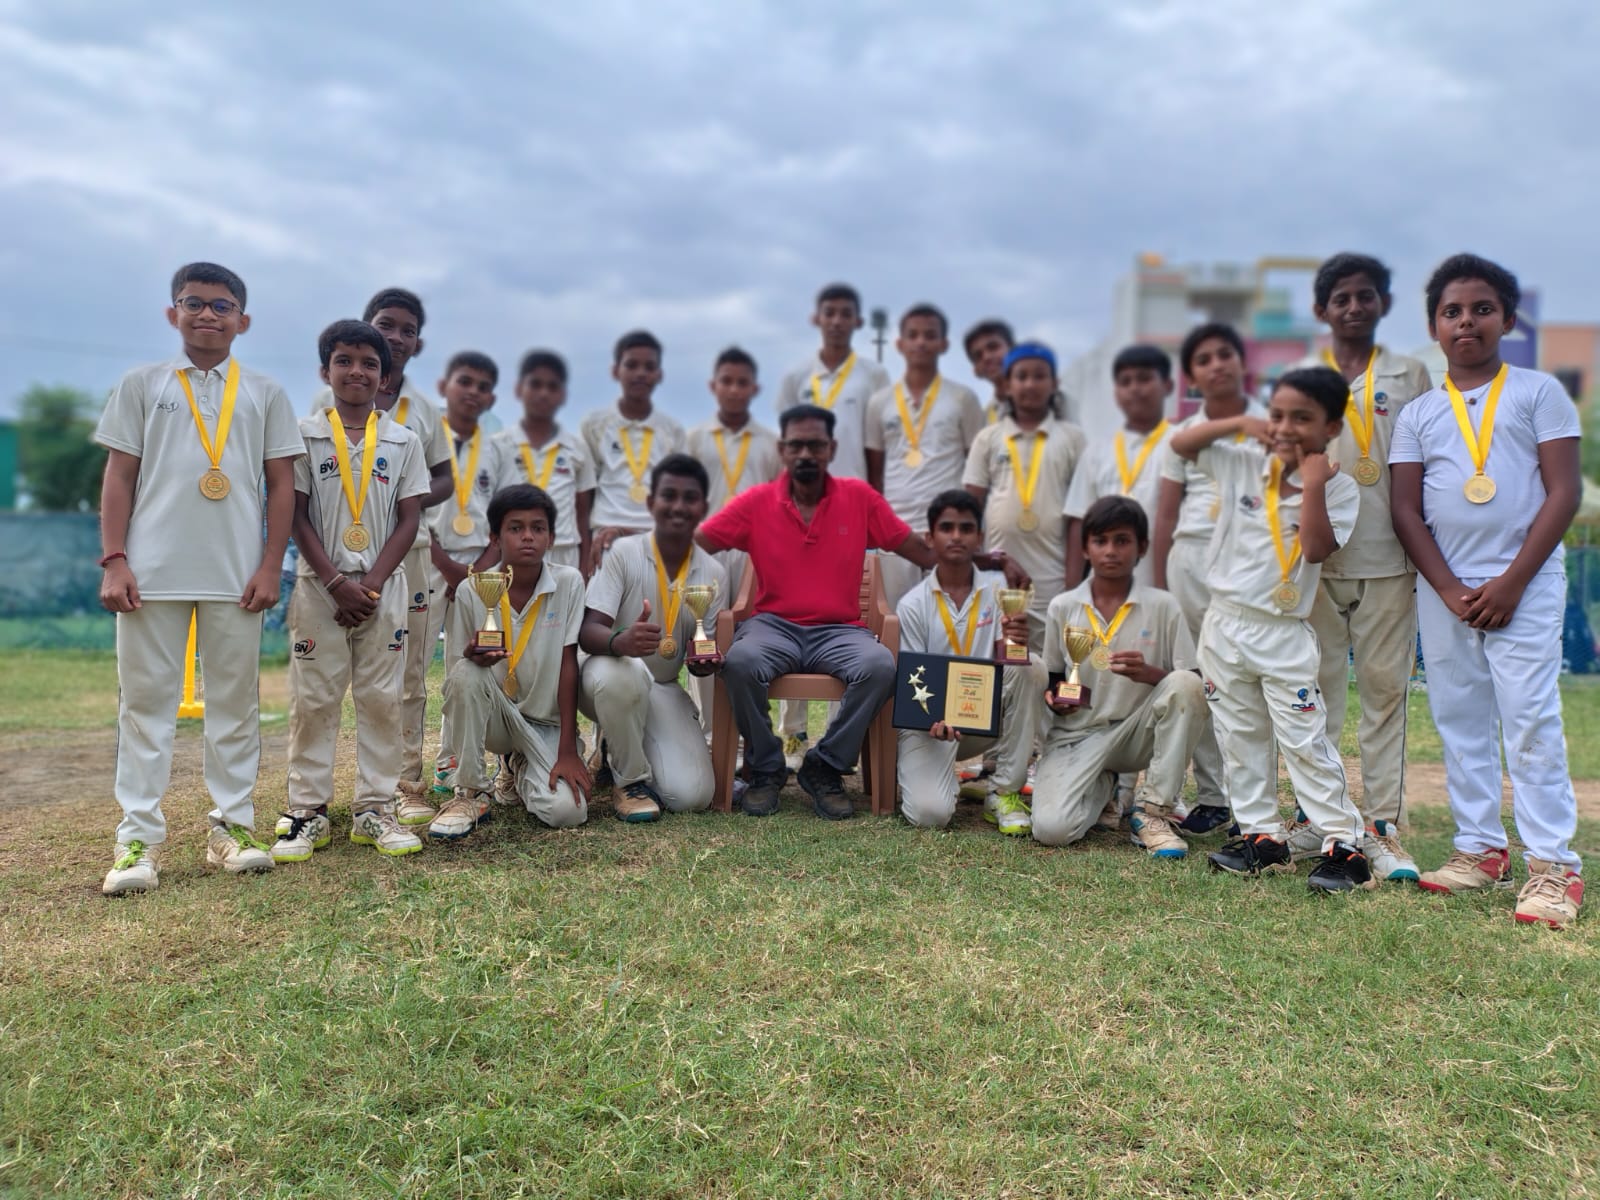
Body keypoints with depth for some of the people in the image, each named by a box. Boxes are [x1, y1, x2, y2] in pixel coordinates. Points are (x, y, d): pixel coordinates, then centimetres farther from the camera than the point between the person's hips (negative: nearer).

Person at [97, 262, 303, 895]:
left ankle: (232, 825, 13)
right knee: (146, 700, 1)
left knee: (236, 701, 5)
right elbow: (119, 476, 6)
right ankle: (139, 837, 4)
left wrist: (270, 567, -2)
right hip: (152, 573, 0)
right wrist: (114, 561, -4)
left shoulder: (264, 394, 10)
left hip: (235, 577, 1)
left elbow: (282, 485, 7)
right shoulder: (142, 385, 10)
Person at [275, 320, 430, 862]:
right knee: (313, 699, 3)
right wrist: (335, 582, -12)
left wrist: (372, 583, -10)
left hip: (382, 587, 1)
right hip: (320, 586, -1)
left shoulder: (403, 441, 5)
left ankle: (374, 808, 12)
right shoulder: (305, 436, 2)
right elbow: (296, 517, -2)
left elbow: (408, 519, 2)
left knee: (381, 698, 4)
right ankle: (307, 810, 11)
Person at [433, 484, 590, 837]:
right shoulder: (471, 592, -9)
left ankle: (518, 772, 14)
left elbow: (568, 665, -10)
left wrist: (567, 751, -14)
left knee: (567, 810, -24)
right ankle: (470, 794, -13)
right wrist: (473, 657, -30)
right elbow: (460, 675, -4)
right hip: (496, 717, 0)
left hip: (548, 722, 0)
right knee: (465, 675, -32)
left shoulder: (568, 582, -10)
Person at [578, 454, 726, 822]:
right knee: (625, 673, -41)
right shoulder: (623, 552, -14)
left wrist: (704, 660, -24)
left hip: (663, 689, 4)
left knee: (693, 795, -16)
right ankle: (631, 780, -13)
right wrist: (620, 641, -44)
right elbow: (587, 631, -21)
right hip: (610, 673, -3)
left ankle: (624, 751, 18)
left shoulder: (713, 574, -4)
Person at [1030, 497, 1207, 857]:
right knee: (1051, 828, -25)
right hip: (1076, 735, 0)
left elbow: (1192, 685, -4)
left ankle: (1153, 809, -16)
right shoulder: (1062, 608, 3)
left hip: (1137, 734, 0)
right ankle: (1102, 785, 13)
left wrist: (1149, 674, -24)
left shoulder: (1163, 606, -1)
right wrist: (1054, 699, -13)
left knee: (1186, 685, -30)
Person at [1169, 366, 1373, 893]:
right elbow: (1180, 444, 2)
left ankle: (1343, 844, 4)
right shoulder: (1243, 464, 3)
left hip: (1283, 634, -4)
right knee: (1240, 738, 11)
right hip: (1225, 621, 5)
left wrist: (1312, 486, -22)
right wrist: (1237, 423, -7)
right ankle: (1263, 836, 22)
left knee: (1306, 741, -4)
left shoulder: (1338, 488, -7)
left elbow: (1317, 549, -19)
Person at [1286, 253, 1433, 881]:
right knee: (1317, 687, 4)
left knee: (1386, 688, 1)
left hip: (1389, 559, 0)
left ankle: (1382, 825, 6)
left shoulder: (1409, 376, 9)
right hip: (1317, 557, 0)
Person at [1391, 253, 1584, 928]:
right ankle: (1480, 847, 17)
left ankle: (1553, 863, -1)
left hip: (1525, 584, -3)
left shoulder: (1537, 392, 2)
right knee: (1459, 721, 7)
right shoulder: (1417, 414, 9)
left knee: (1531, 720, -7)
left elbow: (1564, 492, -4)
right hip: (1444, 589, 4)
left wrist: (1510, 583, -12)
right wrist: (1451, 591, -8)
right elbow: (1406, 511, 4)